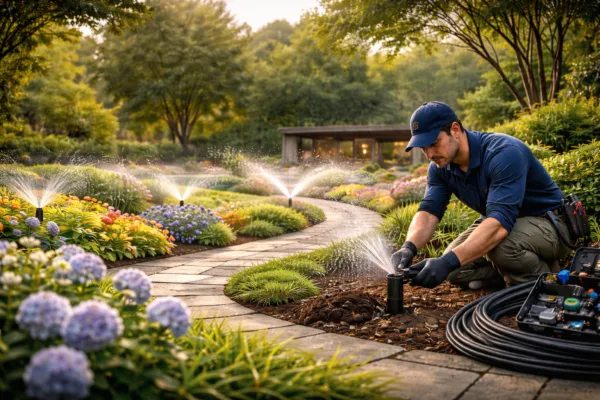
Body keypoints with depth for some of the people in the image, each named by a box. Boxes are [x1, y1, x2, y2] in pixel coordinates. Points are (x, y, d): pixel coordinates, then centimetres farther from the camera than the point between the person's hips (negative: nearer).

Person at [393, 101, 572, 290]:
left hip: (549, 223, -7)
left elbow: (500, 222, -42)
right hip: (504, 223, 7)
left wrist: (449, 261, -52)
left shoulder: (504, 153, -33)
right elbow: (429, 211, -15)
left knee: (501, 246, -37)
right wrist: (409, 247, -38)